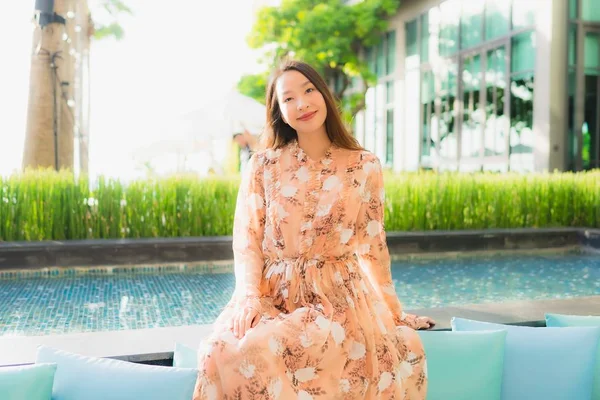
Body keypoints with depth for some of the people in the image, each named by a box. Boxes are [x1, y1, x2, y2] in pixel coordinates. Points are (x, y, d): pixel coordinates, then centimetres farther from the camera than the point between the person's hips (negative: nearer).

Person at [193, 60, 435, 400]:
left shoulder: (365, 167, 6)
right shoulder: (262, 165, 7)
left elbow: (372, 246, 10)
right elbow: (247, 240, 2)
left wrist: (392, 311, 10)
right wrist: (249, 294, -15)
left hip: (339, 297, -1)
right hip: (273, 295, 1)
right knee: (225, 351, -30)